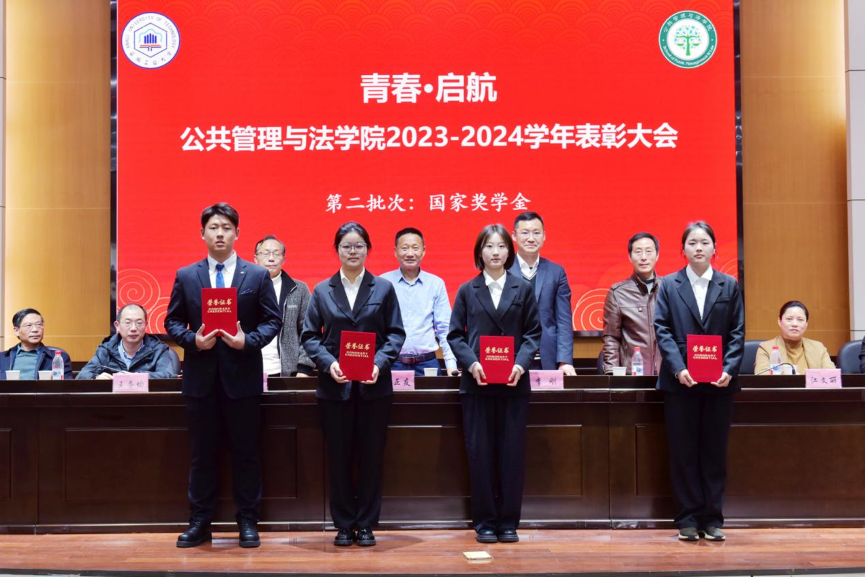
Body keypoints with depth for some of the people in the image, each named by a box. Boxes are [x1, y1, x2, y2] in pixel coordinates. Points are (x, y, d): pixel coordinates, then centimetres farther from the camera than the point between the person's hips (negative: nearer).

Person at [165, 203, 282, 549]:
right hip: (201, 377, 1)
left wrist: (249, 340, -16)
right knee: (202, 453, 9)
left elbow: (272, 320, 1)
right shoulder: (185, 277, 5)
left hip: (242, 376, -1)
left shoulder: (257, 275, 2)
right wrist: (193, 339, -12)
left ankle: (247, 522, 17)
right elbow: (173, 322, 7)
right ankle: (199, 523, 19)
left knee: (245, 452, 6)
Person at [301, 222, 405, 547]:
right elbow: (309, 335, 4)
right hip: (334, 386, 1)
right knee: (339, 457, 5)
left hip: (374, 386, 0)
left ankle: (366, 524, 16)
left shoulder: (383, 288, 5)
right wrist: (328, 363, -13)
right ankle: (344, 524, 16)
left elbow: (396, 333, 2)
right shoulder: (322, 291, 7)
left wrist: (380, 363, -14)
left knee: (371, 456, 5)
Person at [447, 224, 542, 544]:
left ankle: (508, 521, 13)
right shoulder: (467, 291, 7)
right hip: (477, 382, 0)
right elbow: (455, 334, 4)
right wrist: (471, 364, -12)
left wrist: (521, 364, -12)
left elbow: (533, 333, 4)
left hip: (514, 382, 0)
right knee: (480, 452, 2)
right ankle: (484, 522, 12)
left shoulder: (523, 289, 7)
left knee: (512, 452, 3)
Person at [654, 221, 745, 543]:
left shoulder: (729, 286, 7)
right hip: (681, 381, -1)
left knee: (715, 450, 7)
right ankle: (688, 519, 11)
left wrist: (729, 369, -11)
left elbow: (737, 333, 3)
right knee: (683, 451, 3)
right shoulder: (669, 285, 4)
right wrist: (678, 368, -14)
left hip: (719, 382, 1)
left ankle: (712, 519, 15)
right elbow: (661, 329, -2)